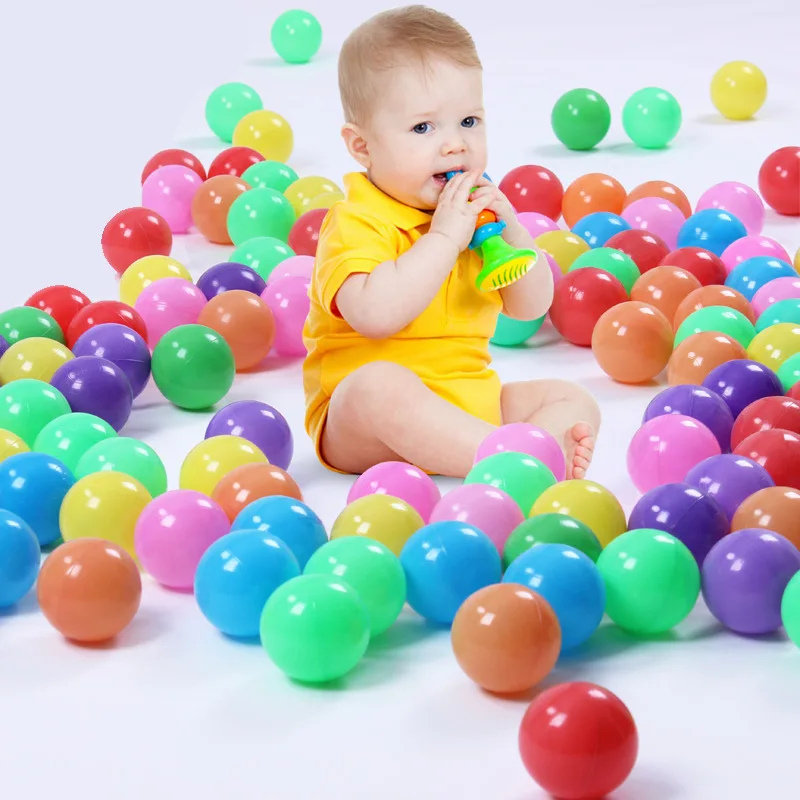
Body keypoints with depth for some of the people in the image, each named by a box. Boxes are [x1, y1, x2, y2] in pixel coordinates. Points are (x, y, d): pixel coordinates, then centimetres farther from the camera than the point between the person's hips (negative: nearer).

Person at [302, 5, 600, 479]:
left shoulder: (473, 214, 12)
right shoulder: (356, 225, -14)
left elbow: (531, 308, 13)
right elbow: (376, 315, -34)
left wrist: (512, 234, -6)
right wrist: (445, 238, -28)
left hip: (470, 405, 8)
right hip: (358, 424, -8)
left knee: (574, 401, -3)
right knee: (378, 385, -39)